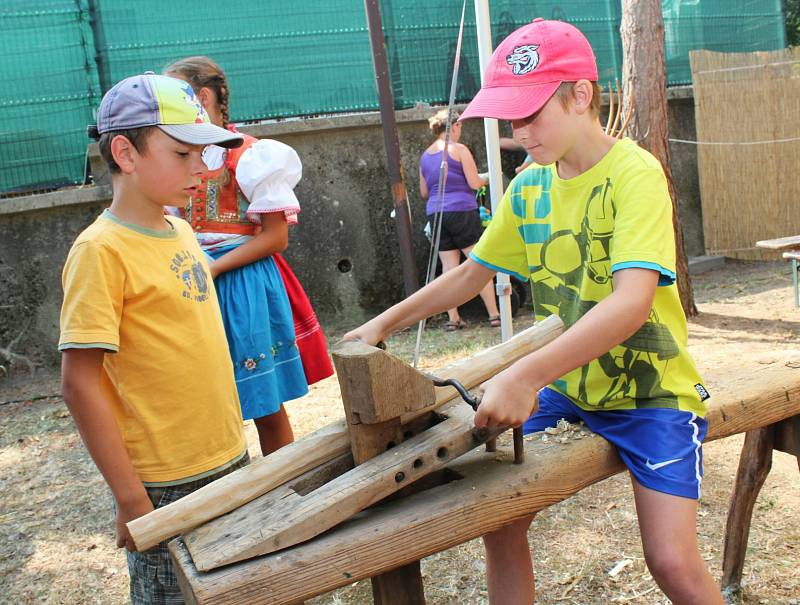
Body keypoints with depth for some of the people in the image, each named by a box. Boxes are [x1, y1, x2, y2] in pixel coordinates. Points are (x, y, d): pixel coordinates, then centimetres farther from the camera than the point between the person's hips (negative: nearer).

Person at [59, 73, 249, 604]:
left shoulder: (178, 228, 5)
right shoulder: (102, 251, -17)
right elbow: (79, 384, -18)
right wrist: (131, 500, -18)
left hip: (227, 461, 7)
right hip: (166, 486, -7)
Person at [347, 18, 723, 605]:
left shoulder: (634, 174, -18)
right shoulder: (529, 188, 3)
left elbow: (632, 301, -32)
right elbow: (469, 273, 14)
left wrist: (527, 375, -42)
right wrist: (383, 324, 8)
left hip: (649, 390, -5)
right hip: (564, 388, 6)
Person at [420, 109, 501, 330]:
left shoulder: (425, 156, 14)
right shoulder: (459, 149, -4)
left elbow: (424, 192, 19)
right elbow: (474, 183, -9)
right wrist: (486, 179, 12)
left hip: (435, 213, 5)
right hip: (461, 211, -5)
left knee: (449, 266, 5)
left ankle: (453, 318, 5)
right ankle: (494, 314, 0)